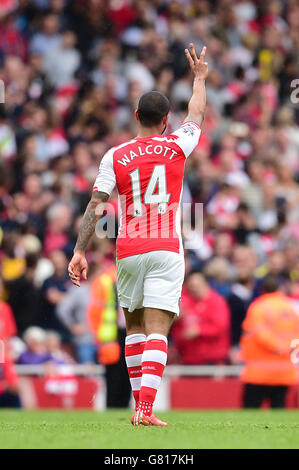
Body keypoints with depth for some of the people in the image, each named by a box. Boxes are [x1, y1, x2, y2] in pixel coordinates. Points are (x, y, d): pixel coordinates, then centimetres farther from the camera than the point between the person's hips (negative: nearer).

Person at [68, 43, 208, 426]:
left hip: (128, 251, 2)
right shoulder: (176, 147, 3)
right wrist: (199, 77, 39)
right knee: (156, 331, -9)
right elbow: (196, 115, 23)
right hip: (166, 251, -2)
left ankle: (140, 406, 20)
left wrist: (79, 251, -4)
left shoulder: (115, 157, 2)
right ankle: (146, 409, -23)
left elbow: (96, 206, -5)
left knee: (134, 327, 17)